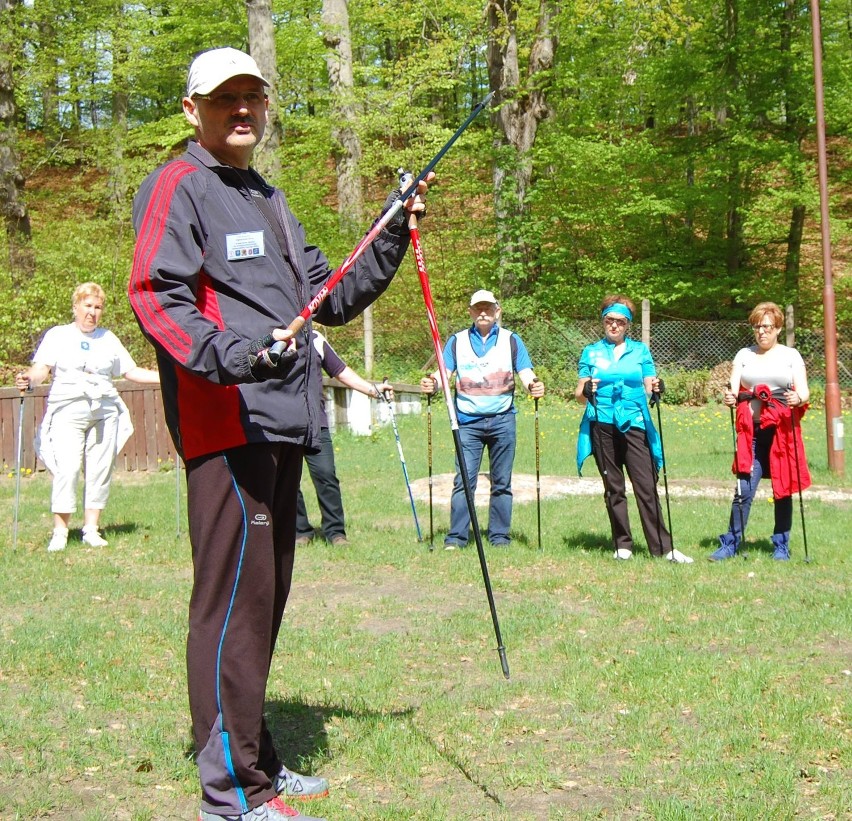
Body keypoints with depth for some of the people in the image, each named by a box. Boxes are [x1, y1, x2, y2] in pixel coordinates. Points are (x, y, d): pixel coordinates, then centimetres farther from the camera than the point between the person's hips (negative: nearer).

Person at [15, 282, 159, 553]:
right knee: (67, 469, -13)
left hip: (105, 411, 3)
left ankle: (91, 529, 8)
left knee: (100, 470, 0)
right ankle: (60, 532, -9)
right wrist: (29, 380, -23)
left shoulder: (108, 338, 20)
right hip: (68, 410, -3)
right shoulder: (57, 335, 11)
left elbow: (131, 371, 18)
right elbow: (42, 368, -1)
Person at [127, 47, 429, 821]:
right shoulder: (179, 186, -4)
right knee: (235, 597, -8)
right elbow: (154, 294, -17)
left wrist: (392, 238, 12)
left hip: (282, 426, 9)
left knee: (264, 597, 15)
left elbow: (336, 297, 25)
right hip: (227, 425, -9)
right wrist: (224, 354, -32)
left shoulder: (268, 200, 24)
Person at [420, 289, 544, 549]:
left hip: (502, 420, 1)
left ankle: (500, 536, 12)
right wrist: (433, 384, -20)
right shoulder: (457, 341, 10)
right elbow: (444, 373, 3)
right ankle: (456, 537, -5)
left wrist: (532, 384, -21)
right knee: (464, 480, -7)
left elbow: (525, 373, 2)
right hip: (468, 421, 0)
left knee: (501, 482, 5)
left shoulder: (511, 340, 10)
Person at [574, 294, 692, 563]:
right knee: (614, 488, 6)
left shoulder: (641, 350, 13)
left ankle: (662, 547, -5)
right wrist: (585, 392, -16)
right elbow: (579, 394, 6)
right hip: (602, 426, 1)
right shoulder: (591, 352, 11)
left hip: (634, 424, 0)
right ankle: (622, 545, 14)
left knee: (647, 486, -7)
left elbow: (650, 388, 8)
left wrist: (655, 389, -14)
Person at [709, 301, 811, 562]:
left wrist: (798, 399, -24)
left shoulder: (791, 355, 8)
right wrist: (730, 397, -20)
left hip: (784, 432, 0)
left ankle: (781, 546, 14)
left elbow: (804, 393, -1)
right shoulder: (744, 355, 12)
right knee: (744, 489, -6)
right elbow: (732, 390, 4)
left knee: (783, 489, 3)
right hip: (751, 432, 0)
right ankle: (730, 544, 0)